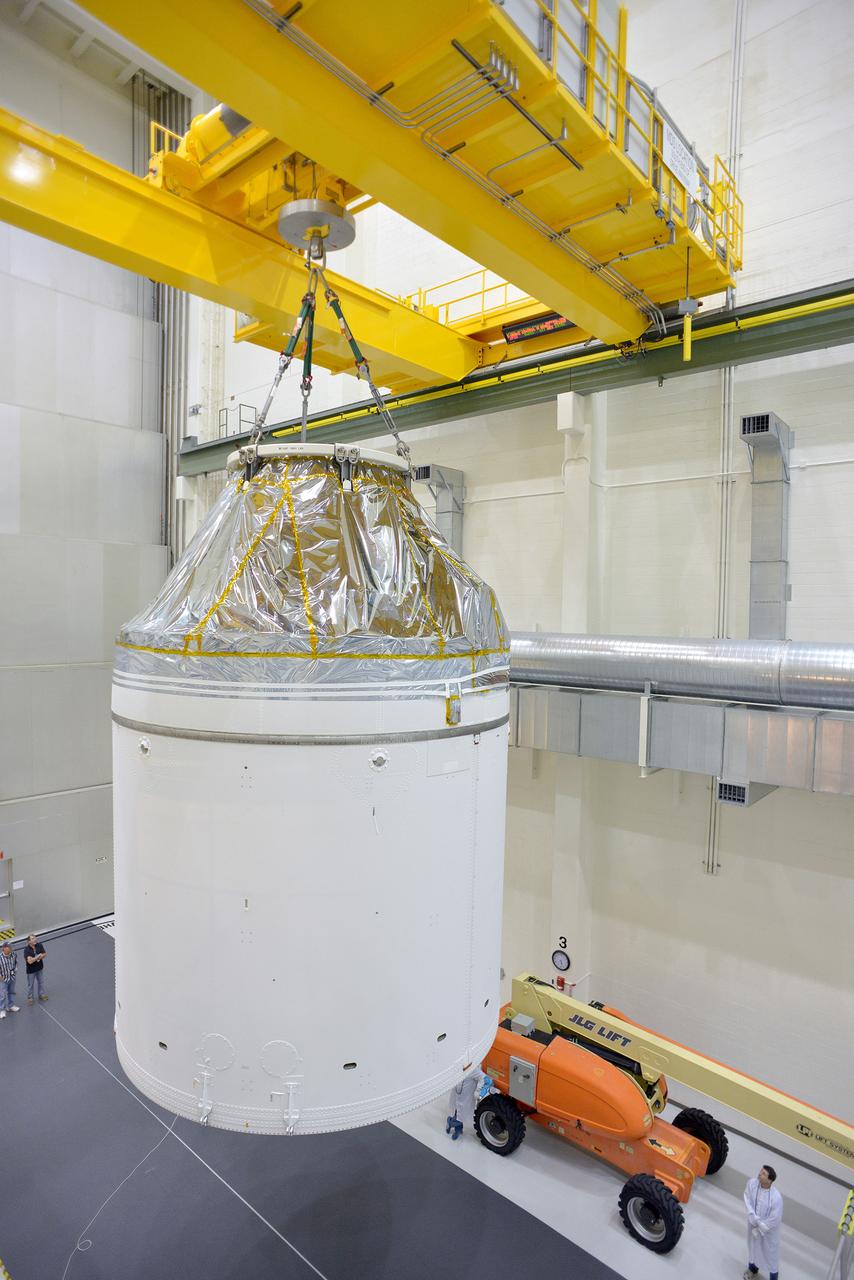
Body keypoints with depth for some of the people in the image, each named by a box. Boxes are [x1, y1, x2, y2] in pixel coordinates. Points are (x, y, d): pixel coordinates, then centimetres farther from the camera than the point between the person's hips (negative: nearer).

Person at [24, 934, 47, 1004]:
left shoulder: (39, 945, -13)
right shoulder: (26, 950, -26)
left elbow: (44, 954, -6)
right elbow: (30, 961, -30)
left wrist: (35, 958, -21)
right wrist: (38, 956, -21)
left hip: (39, 968, 4)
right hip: (31, 970, -4)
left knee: (41, 982, 20)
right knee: (31, 984, 14)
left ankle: (41, 995, 39)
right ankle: (29, 998, 34)